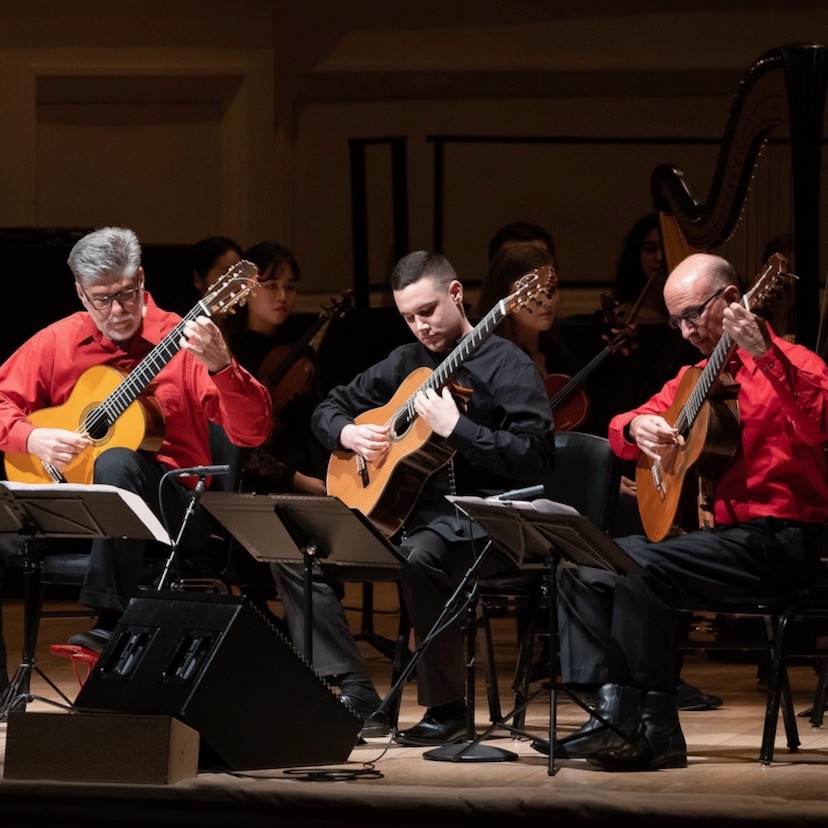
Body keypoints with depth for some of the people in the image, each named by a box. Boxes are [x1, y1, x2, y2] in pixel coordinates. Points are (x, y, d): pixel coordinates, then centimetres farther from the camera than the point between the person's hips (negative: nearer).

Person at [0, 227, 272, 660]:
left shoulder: (180, 340, -4)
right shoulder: (56, 343, 7)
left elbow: (252, 433, -13)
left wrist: (220, 366, -32)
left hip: (172, 507, -3)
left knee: (116, 463, -36)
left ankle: (112, 624, -33)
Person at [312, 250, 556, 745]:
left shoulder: (506, 366, -5)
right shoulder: (406, 365, 14)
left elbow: (536, 456, -17)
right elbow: (329, 410, 24)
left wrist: (455, 428, -24)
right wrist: (351, 434, 0)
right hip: (412, 508, 7)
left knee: (421, 556, -38)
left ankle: (447, 710, -27)